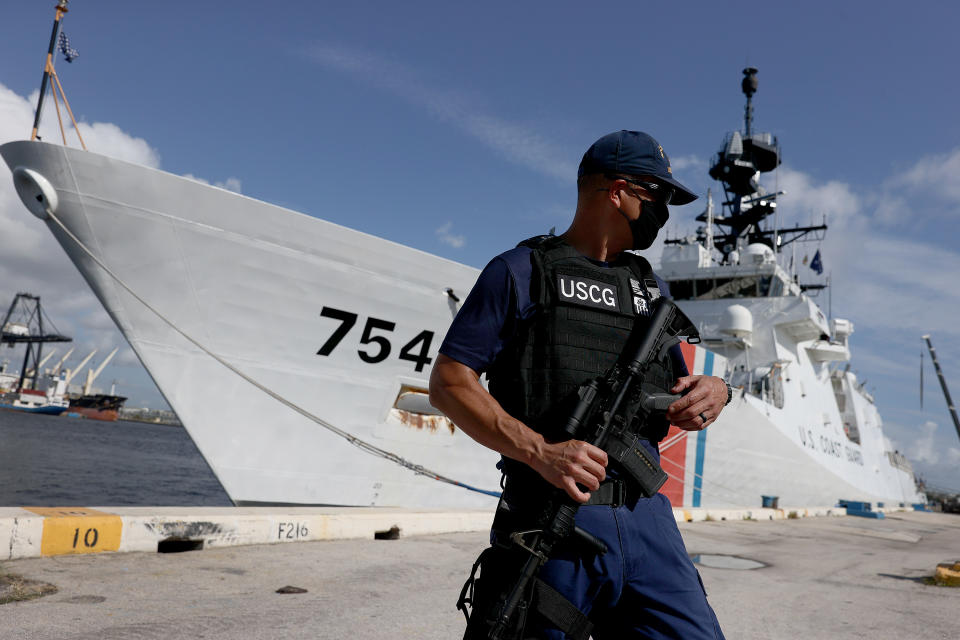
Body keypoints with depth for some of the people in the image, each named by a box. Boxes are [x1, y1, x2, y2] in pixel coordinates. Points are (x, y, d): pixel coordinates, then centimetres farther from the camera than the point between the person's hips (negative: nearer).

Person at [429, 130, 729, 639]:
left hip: (647, 520, 5)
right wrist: (541, 452, -18)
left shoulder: (651, 287, 20)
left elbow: (675, 395, 24)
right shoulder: (521, 271, 2)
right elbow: (448, 383, -5)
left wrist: (712, 392, -1)